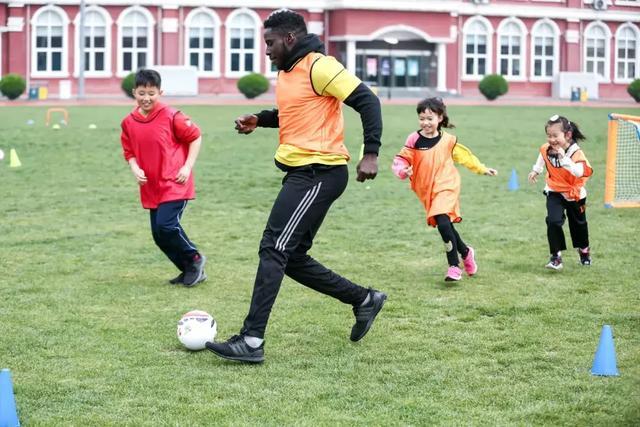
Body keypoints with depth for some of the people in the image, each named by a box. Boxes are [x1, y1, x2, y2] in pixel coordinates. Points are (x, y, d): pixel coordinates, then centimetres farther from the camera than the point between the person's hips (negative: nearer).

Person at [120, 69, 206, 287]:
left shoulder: (171, 116, -12)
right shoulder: (129, 122, 2)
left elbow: (195, 137, -3)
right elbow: (129, 151, 13)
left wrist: (188, 167, -10)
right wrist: (135, 169, -6)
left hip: (175, 184, -6)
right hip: (151, 187, 6)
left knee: (166, 225, -19)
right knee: (159, 235, 6)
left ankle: (195, 259, 6)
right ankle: (189, 271, 23)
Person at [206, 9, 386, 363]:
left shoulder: (319, 67, -13)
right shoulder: (287, 72, 16)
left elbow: (366, 100, -17)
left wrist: (370, 153, -24)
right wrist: (259, 120, 14)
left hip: (319, 173, -10)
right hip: (300, 172, 10)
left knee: (274, 249, -14)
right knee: (292, 258, 11)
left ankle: (251, 342, -14)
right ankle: (364, 299, 24)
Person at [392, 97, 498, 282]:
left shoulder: (448, 140, -2)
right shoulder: (414, 140, -5)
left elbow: (464, 155, 13)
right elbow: (400, 160, -5)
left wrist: (482, 169, 19)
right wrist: (403, 171, -27)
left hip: (446, 187, -3)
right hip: (426, 191, 3)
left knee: (443, 223, -21)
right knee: (445, 226, 11)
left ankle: (454, 266, -11)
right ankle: (466, 252, 38)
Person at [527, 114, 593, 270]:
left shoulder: (576, 152, -28)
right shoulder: (546, 149, -13)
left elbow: (579, 172, -44)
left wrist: (563, 158, -48)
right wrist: (536, 170, 12)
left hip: (574, 194, -2)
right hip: (555, 193, 2)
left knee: (578, 224, 18)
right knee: (553, 221, -20)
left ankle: (584, 250, 46)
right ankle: (556, 256, -11)